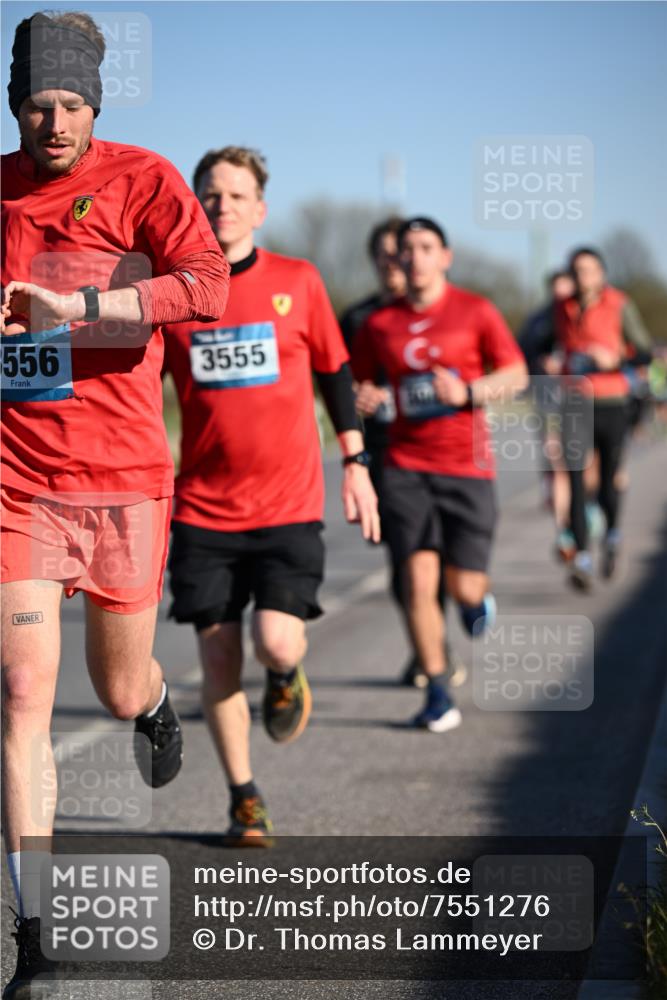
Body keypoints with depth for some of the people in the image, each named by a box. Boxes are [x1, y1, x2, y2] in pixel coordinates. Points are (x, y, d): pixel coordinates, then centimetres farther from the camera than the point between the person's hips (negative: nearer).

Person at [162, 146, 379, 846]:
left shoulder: (297, 282, 1)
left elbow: (334, 371, 12)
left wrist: (355, 462, 11)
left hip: (289, 505, -1)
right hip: (203, 509, 1)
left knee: (276, 643, -17)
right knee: (218, 659, 2)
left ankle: (287, 678, 21)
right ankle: (244, 799, 19)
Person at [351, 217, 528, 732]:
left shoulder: (475, 312, 1)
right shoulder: (380, 324, 6)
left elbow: (516, 375, 0)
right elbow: (355, 385, 17)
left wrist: (469, 391, -16)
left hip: (467, 465, -1)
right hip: (407, 465, 1)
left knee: (463, 587, -1)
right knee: (418, 581, -9)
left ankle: (478, 596, 38)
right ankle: (438, 695, 0)